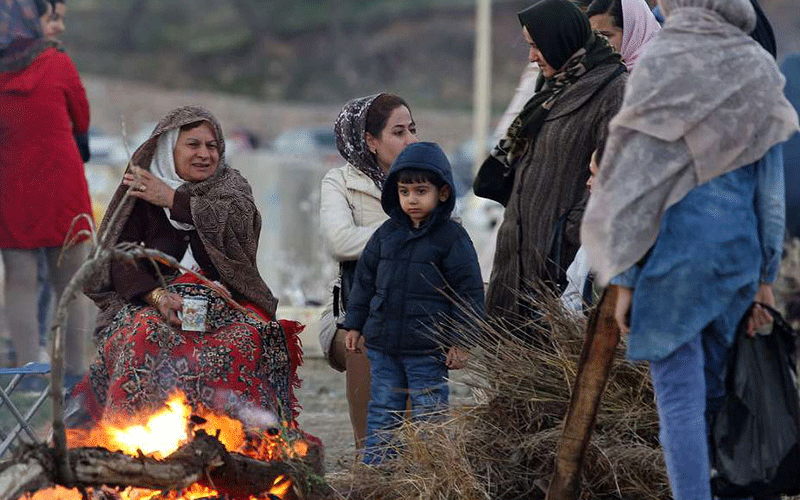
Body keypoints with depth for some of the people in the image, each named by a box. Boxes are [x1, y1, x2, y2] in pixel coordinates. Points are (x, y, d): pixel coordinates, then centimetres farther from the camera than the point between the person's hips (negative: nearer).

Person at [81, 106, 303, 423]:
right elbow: (122, 263, 1)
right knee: (143, 337, -34)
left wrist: (172, 200, -5)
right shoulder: (140, 194, 12)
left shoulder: (232, 186, 17)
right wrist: (158, 296, -18)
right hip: (150, 302, 0)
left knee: (243, 342, -33)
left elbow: (235, 224, -8)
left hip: (225, 306, 0)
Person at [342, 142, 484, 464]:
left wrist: (461, 341, -9)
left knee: (428, 414, 2)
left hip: (428, 351, -4)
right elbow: (364, 279, 16)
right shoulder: (386, 234, 8)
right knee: (382, 412, 10)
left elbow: (468, 290, -5)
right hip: (383, 345, 4)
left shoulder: (452, 238, -6)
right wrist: (355, 325, 14)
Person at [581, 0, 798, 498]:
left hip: (674, 248, -5)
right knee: (711, 391, 16)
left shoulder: (659, 64, -8)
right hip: (738, 250, 5)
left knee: (680, 397, -4)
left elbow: (638, 176, -9)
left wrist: (624, 277, -5)